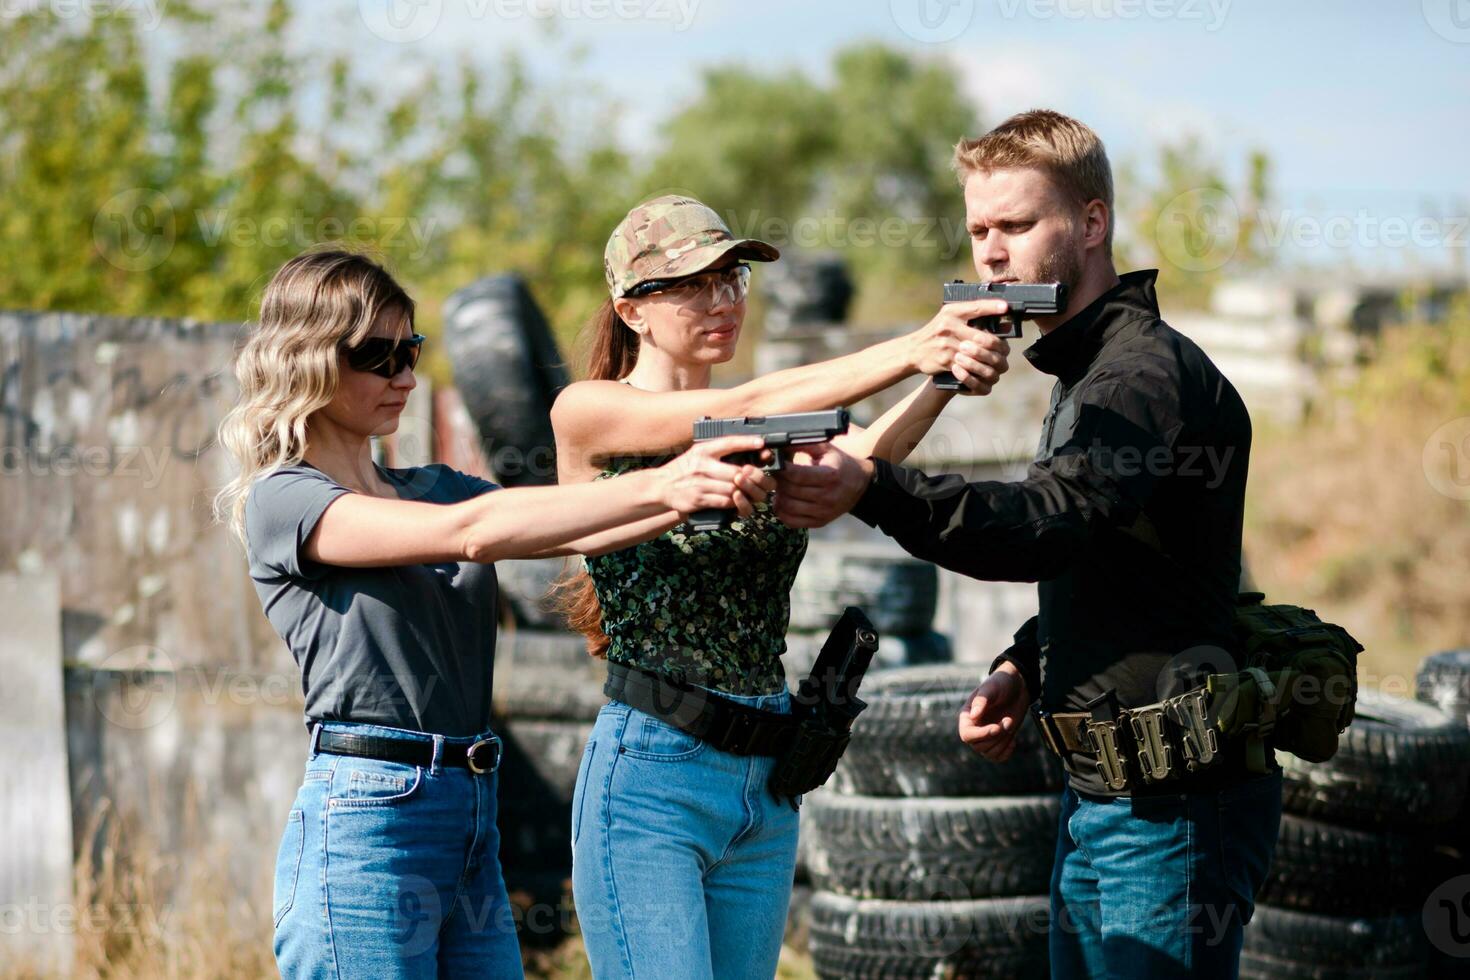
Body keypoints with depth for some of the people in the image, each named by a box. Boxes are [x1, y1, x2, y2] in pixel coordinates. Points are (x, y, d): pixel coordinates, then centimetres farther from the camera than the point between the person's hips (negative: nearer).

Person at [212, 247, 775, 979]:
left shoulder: (429, 489, 17)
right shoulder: (281, 501, -5)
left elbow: (570, 533, 2)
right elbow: (467, 534, -18)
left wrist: (710, 492, -15)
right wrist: (655, 488, -23)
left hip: (472, 821, 7)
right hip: (366, 823, -7)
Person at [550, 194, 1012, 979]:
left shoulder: (771, 436, 11)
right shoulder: (587, 414, -5)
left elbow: (858, 456, -11)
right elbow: (747, 407, -19)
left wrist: (946, 377, -31)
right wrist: (911, 351, -29)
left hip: (765, 789, 6)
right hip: (647, 783, -6)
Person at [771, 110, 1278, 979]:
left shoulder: (1151, 371, -16)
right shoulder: (1085, 372, 17)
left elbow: (1044, 525, -33)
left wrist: (873, 488, -46)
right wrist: (1026, 666, 8)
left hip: (1172, 807, -10)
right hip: (1100, 798, 10)